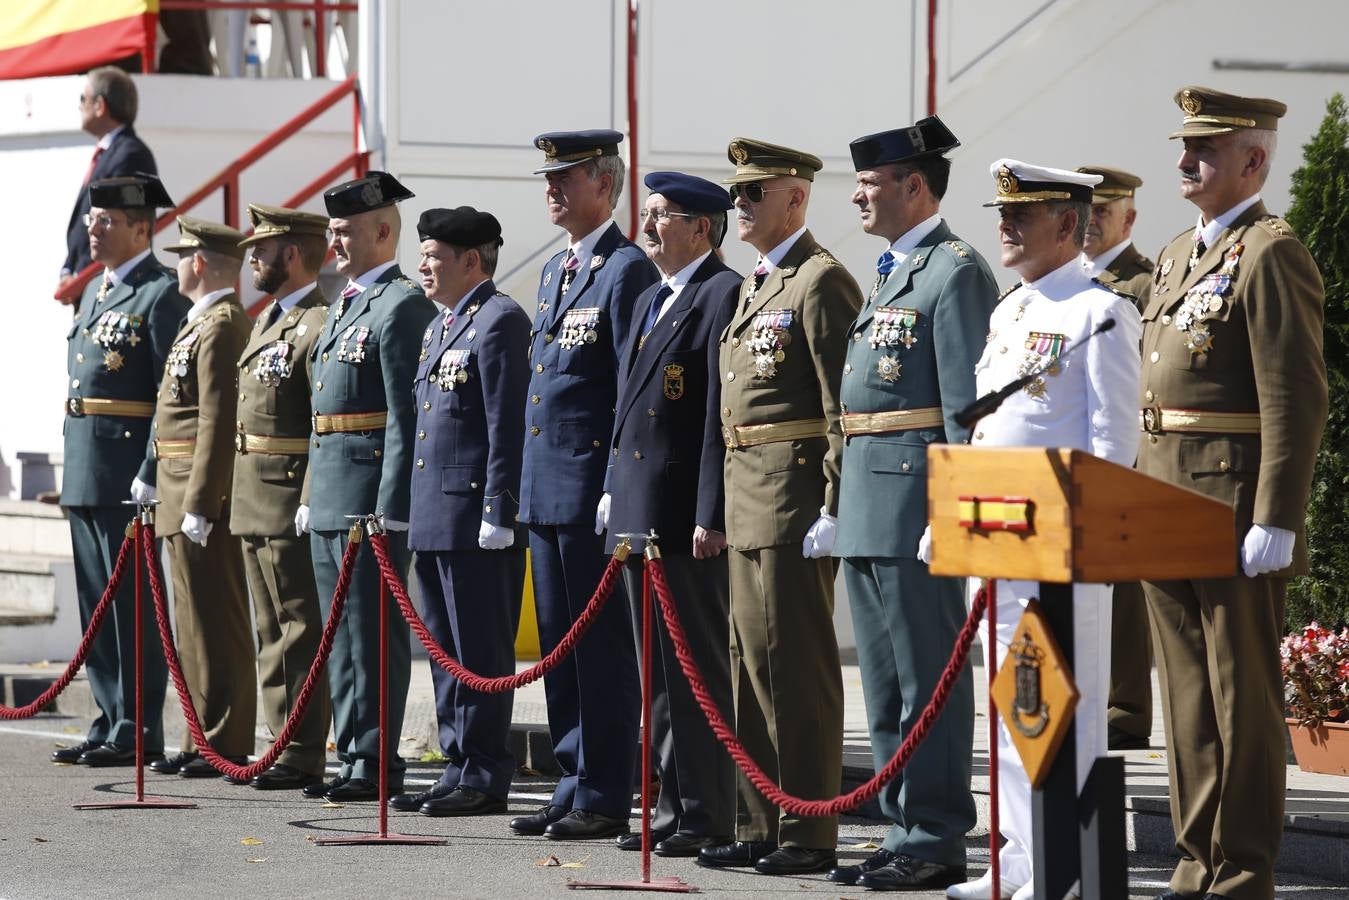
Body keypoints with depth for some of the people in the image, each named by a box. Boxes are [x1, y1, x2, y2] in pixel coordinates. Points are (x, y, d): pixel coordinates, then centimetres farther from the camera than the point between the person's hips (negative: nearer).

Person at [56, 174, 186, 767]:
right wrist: (72, 469, 18)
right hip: (85, 473, 9)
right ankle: (109, 723, 18)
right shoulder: (95, 292, 18)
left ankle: (139, 732, -1)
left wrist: (150, 476, -19)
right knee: (97, 605, 12)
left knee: (134, 603, -5)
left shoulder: (162, 295, -10)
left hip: (130, 468, -9)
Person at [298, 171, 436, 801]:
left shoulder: (403, 306, -11)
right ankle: (352, 755, 17)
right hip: (330, 499, 10)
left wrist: (391, 509, -20)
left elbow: (407, 417, -16)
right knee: (342, 631, 12)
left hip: (373, 491, -10)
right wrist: (310, 496, 20)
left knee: (375, 630, -6)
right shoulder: (344, 306, 19)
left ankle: (376, 762, -3)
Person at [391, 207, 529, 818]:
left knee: (480, 650, -5)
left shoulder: (499, 321, -10)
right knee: (446, 650, 12)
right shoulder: (439, 327, 20)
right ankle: (459, 768, 17)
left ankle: (485, 777, -2)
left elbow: (507, 425, -16)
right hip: (434, 516, 10)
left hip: (475, 515, -10)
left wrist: (498, 512, -20)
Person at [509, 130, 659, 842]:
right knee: (559, 646, 11)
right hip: (544, 487, 9)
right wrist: (525, 484, 18)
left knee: (602, 647, -4)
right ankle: (573, 787, 17)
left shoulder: (627, 271, -10)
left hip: (593, 487, -9)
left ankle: (606, 800, 0)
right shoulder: (554, 273, 18)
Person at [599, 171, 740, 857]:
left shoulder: (724, 295, -11)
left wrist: (712, 517, -20)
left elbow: (724, 414, -16)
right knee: (657, 669, 12)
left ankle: (711, 817, -2)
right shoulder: (648, 303, 19)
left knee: (700, 668, -6)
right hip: (638, 513, 10)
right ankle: (674, 806, 18)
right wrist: (615, 493, 17)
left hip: (688, 517, -10)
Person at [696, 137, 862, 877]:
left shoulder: (821, 282, -10)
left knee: (797, 663, -7)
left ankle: (809, 834, -3)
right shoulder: (753, 287, 19)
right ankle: (760, 826, 17)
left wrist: (833, 510, -20)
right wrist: (721, 506, 19)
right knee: (753, 663, 11)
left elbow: (844, 408, -15)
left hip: (796, 499, -10)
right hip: (748, 502, 10)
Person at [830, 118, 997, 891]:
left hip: (916, 496, -10)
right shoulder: (892, 272, 20)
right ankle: (906, 832, 18)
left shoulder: (955, 271, -10)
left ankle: (936, 843, -3)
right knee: (886, 682, 12)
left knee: (927, 678, -6)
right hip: (867, 507, 10)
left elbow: (968, 400, -16)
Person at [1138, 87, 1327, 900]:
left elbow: (1296, 399, -17)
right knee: (1189, 695, 13)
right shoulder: (1179, 255, 17)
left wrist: (1275, 522, -21)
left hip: (1234, 512, -9)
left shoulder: (1271, 256, -11)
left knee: (1243, 698, -3)